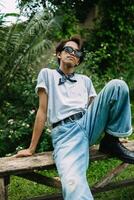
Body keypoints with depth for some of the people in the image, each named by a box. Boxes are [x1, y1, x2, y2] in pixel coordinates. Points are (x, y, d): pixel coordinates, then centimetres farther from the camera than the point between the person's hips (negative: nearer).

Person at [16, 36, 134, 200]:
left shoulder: (85, 80, 28)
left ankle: (111, 142, -6)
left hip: (88, 123, 5)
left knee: (117, 85, -17)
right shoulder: (47, 74, 16)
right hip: (64, 132, -5)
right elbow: (43, 111, 10)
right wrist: (31, 148, 6)